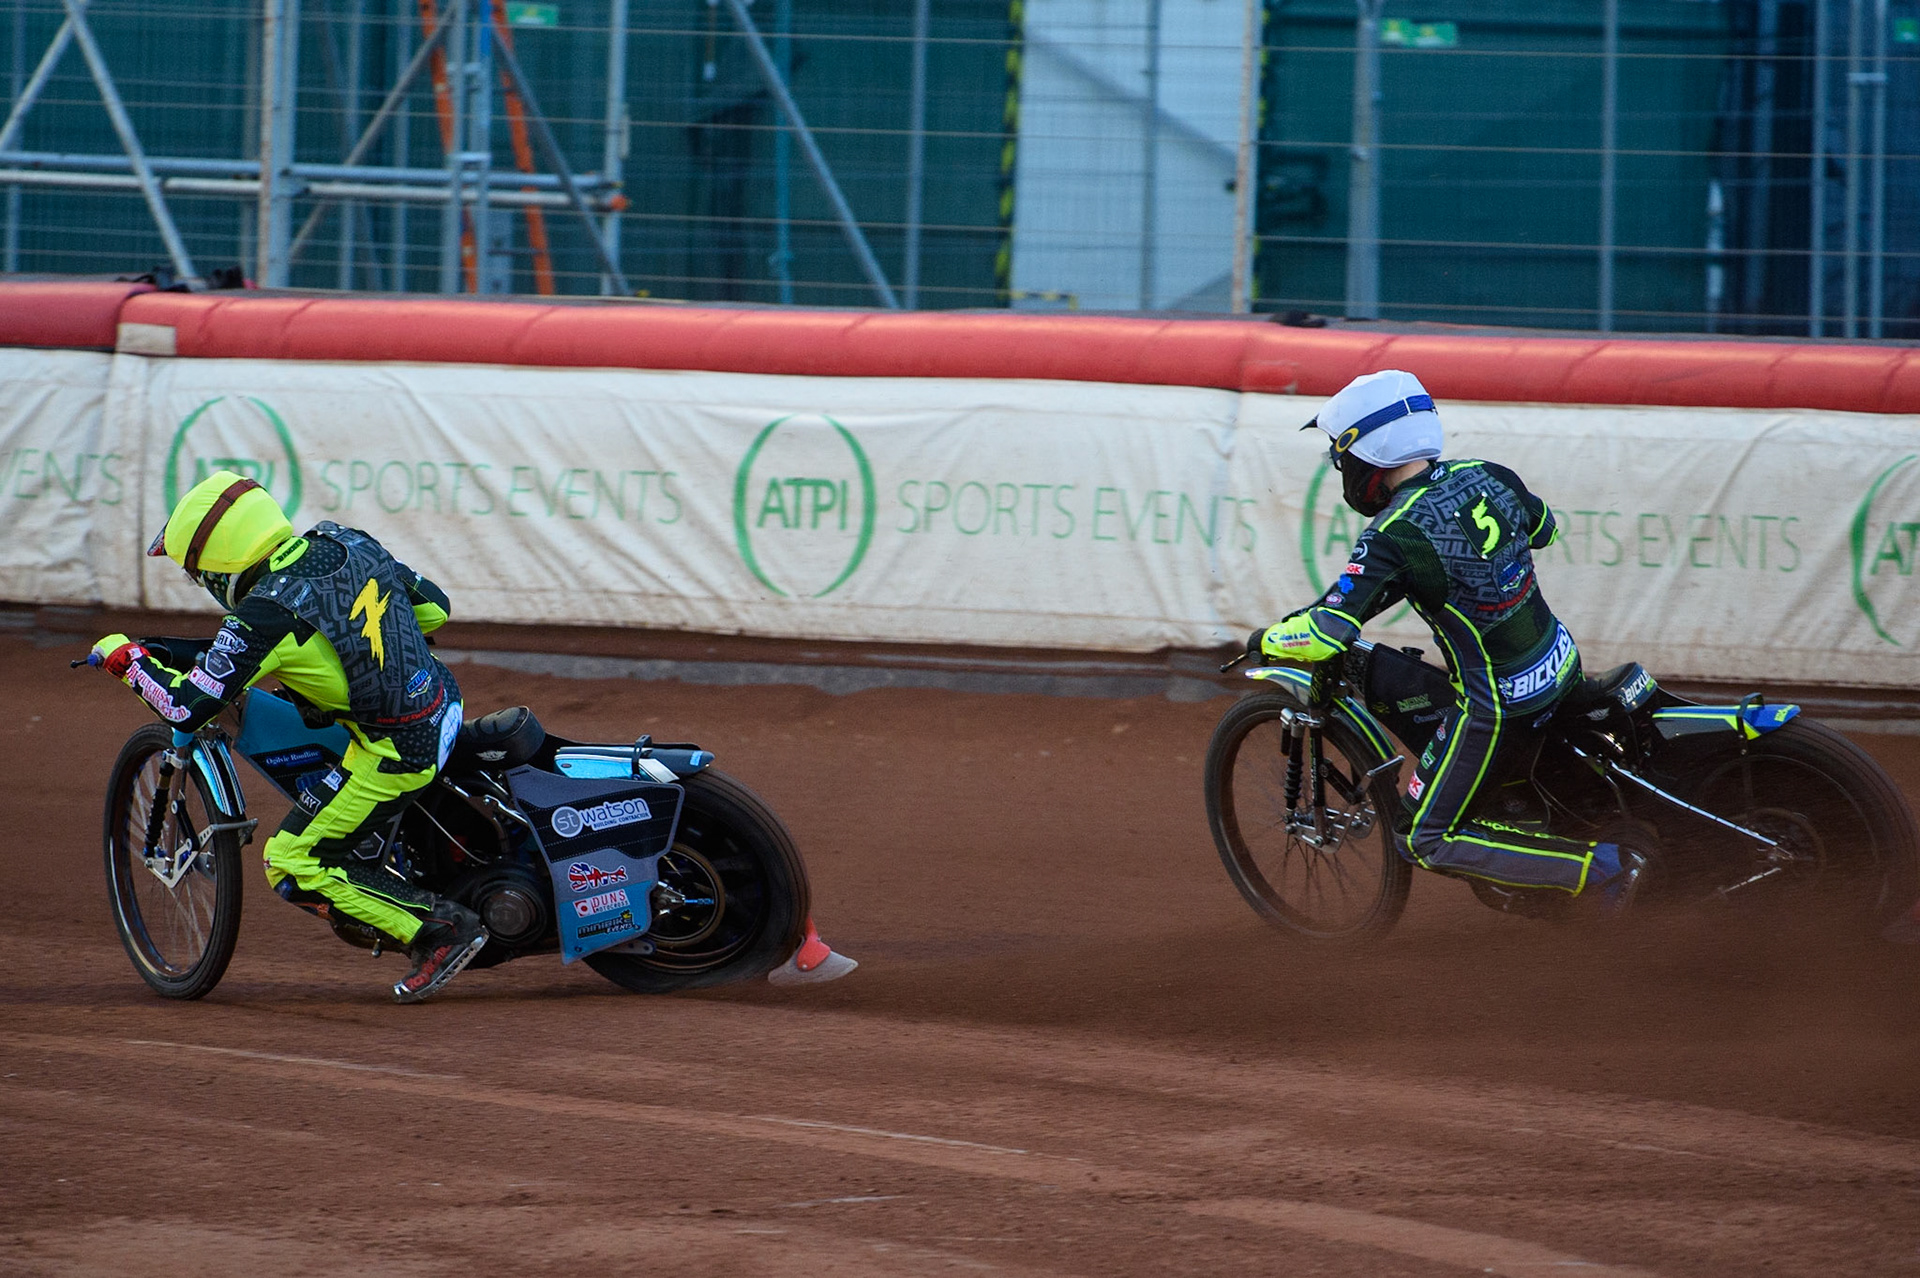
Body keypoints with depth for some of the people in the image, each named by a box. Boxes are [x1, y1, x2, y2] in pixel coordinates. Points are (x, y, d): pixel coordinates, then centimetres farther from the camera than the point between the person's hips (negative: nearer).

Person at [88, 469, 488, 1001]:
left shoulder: (266, 614, -19)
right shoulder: (345, 543, 2)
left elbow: (189, 708, -16)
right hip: (445, 704, 8)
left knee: (293, 867, 4)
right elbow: (434, 608, 14)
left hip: (396, 753, -8)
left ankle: (440, 929, -1)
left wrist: (127, 659, 1)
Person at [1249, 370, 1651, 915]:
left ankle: (1606, 866, -5)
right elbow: (1543, 528, 22)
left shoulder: (1392, 537, -21)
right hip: (1562, 665, 8)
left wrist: (1266, 641, -5)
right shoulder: (1489, 477, 0)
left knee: (1426, 843, 6)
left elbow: (1329, 634, -26)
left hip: (1499, 703, -8)